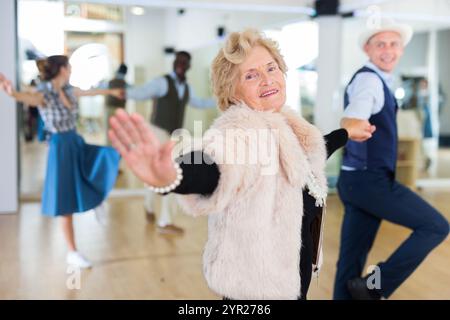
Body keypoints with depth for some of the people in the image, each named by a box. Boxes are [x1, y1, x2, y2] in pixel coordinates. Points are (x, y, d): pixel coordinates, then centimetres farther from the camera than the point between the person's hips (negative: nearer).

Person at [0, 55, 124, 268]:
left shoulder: (68, 89, 4)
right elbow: (29, 98, -43)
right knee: (67, 203, 1)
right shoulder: (43, 94, -19)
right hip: (61, 148, -8)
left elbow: (89, 91, 24)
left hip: (77, 143, 8)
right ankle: (72, 253, 12)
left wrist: (111, 91, 40)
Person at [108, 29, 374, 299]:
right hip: (258, 285, -8)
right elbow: (212, 172, -46)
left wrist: (345, 134, 33)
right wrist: (170, 176, -67)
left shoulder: (286, 126, 2)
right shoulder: (240, 132, -24)